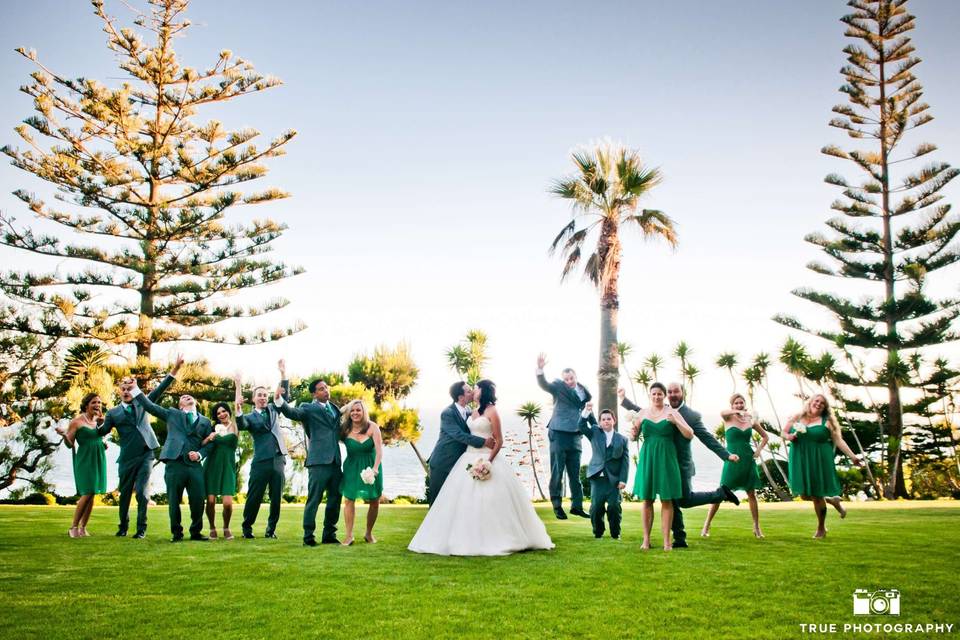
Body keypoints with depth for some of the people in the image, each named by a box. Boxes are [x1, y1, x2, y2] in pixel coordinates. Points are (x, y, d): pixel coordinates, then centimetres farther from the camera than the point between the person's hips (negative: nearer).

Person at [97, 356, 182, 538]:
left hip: (146, 454, 0)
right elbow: (102, 432, 3)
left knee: (142, 492, -5)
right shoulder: (113, 412, 8)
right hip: (127, 457, 0)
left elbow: (159, 390, 4)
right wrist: (99, 423, -19)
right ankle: (123, 526, 28)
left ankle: (141, 528, 3)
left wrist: (174, 369, -6)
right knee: (125, 492, 10)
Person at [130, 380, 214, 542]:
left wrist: (199, 454, -4)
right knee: (174, 501, 1)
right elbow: (149, 406, 11)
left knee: (198, 501, -2)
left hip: (195, 465, 1)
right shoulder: (172, 414, 15)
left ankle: (196, 532, 14)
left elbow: (209, 443, 15)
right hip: (174, 463, -1)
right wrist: (135, 388, 7)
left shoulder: (205, 421, 18)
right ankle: (176, 533, 16)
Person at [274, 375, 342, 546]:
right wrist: (279, 400, -35)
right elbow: (291, 412, -19)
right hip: (319, 461, -6)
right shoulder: (309, 409, -1)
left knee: (335, 499, 11)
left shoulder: (335, 408, 17)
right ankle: (308, 536, 6)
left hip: (335, 461, 6)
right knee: (314, 499, -4)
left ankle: (329, 535, 22)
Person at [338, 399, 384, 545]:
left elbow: (379, 450, -19)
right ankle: (349, 536, 2)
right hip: (352, 468, 0)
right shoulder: (344, 430, -6)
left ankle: (369, 533, 24)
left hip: (371, 467, 0)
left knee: (375, 502, 5)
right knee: (348, 500, -6)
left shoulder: (372, 427, -12)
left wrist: (375, 468, -28)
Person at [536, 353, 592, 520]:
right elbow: (544, 384, -21)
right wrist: (540, 369, -39)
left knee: (575, 474, 11)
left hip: (575, 436, 5)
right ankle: (557, 506, 9)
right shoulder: (558, 387, -4)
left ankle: (577, 506, 19)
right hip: (559, 435, -5)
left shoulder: (584, 391, 11)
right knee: (557, 473, 0)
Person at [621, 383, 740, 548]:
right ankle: (680, 540, 15)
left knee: (685, 500, -5)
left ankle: (722, 493, 15)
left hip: (681, 465, -5)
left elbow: (707, 438, -7)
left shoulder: (692, 415, -7)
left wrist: (727, 454, -13)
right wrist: (623, 399, 19)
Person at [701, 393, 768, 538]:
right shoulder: (728, 418, -2)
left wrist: (759, 450, 6)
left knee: (751, 494, 7)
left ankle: (756, 528, 19)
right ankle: (707, 525, 4)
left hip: (748, 461, 3)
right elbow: (722, 413, -28)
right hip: (732, 460, -3)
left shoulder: (751, 420, 7)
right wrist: (739, 412, -43)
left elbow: (765, 436, 21)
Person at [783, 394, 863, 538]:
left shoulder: (827, 421, 0)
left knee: (816, 495, 0)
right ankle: (831, 500, 35)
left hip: (819, 461, -3)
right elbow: (783, 433, 13)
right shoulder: (796, 418, 7)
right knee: (804, 495, 4)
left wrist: (852, 456, -10)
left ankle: (821, 528, 21)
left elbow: (838, 440, -3)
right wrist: (788, 437, -10)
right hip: (800, 461, 3)